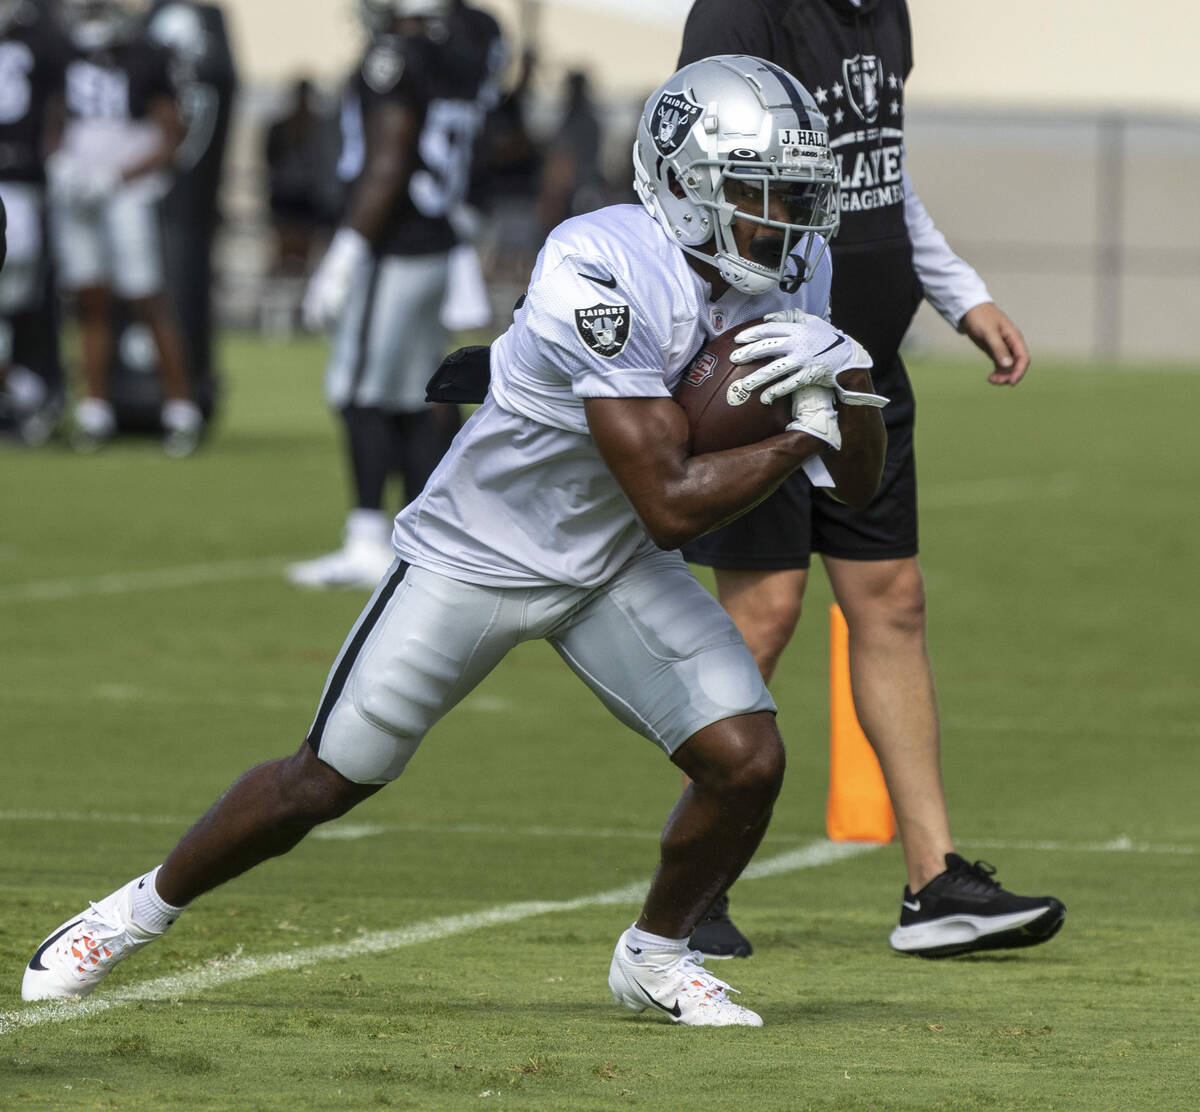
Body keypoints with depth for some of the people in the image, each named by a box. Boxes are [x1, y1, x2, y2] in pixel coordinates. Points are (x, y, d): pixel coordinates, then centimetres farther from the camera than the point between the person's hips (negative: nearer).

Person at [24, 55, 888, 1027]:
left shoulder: (788, 271, -10)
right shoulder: (601, 276, -33)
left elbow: (857, 490, -7)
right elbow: (670, 504, -34)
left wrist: (847, 378, -24)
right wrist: (801, 437, -32)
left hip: (614, 568, 6)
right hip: (479, 554, -5)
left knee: (747, 761, -11)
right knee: (325, 782, 1)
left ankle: (657, 955, 16)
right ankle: (140, 910, 26)